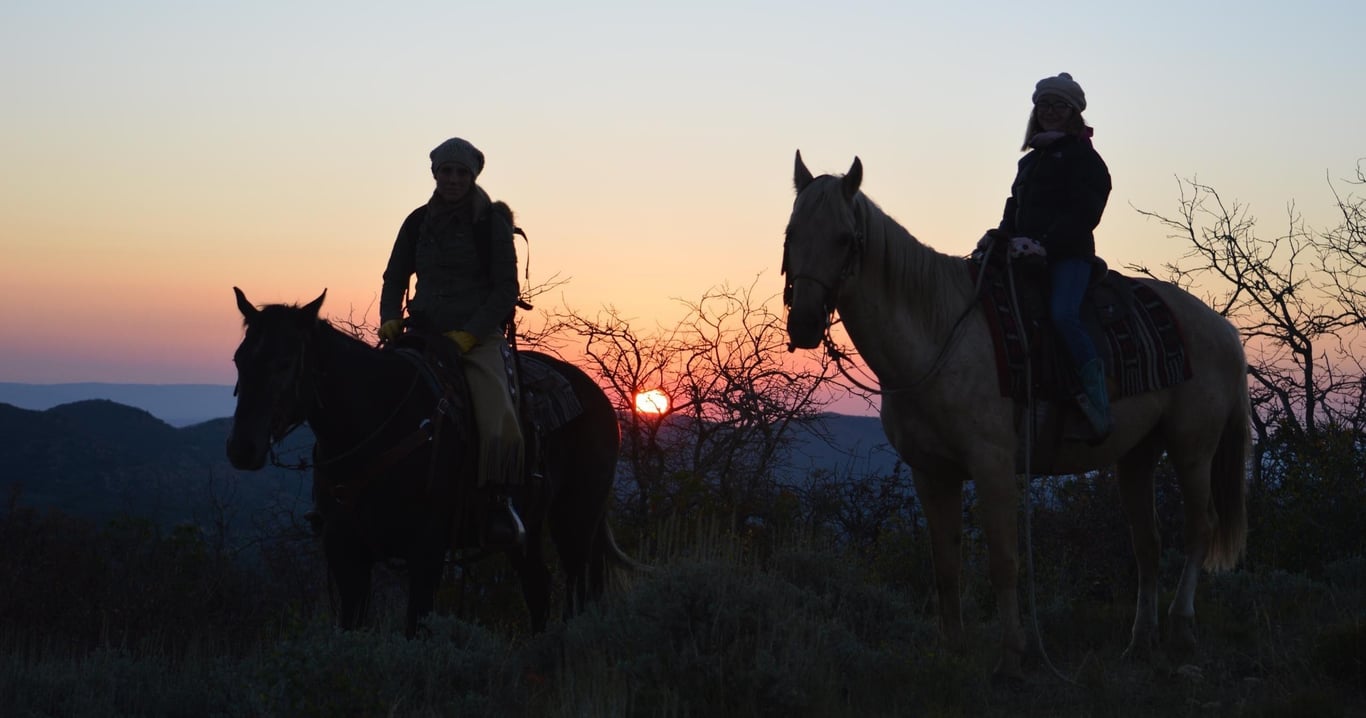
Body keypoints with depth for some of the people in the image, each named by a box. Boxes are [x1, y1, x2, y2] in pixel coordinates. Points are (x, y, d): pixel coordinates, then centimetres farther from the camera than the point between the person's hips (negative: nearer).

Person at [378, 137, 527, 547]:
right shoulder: (419, 222, 10)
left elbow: (506, 290, -4)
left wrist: (469, 334, -15)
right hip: (423, 333, 5)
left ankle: (498, 503, -23)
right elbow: (394, 278, 16)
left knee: (497, 418, -27)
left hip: (478, 338, -4)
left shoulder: (492, 222, -2)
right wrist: (390, 319, -4)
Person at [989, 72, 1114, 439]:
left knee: (1062, 314, -30)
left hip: (1069, 254, -8)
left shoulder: (1082, 157, 0)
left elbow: (1084, 212, -11)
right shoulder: (1031, 160, 25)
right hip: (1027, 254, 8)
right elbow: (1015, 206, 25)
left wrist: (1046, 243, -22)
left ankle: (1098, 403, -32)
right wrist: (1005, 237, 2)